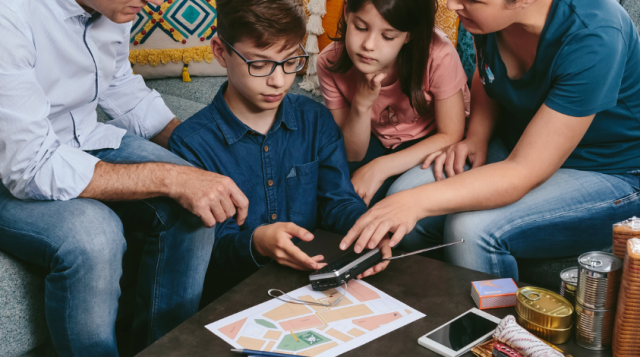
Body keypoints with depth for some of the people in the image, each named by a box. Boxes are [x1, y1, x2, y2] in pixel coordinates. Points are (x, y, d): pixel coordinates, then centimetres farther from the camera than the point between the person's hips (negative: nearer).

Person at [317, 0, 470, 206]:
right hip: (375, 141, 2)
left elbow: (451, 136, -19)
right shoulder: (330, 64, -21)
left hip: (432, 141, -2)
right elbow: (352, 156, -15)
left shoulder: (439, 56, -31)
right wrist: (361, 104, -35)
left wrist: (380, 167, -30)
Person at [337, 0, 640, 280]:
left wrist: (418, 202, -41)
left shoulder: (592, 41, -32)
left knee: (472, 230, -29)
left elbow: (524, 173, -34)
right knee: (403, 192, -14)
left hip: (610, 176, -6)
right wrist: (476, 138, -5)